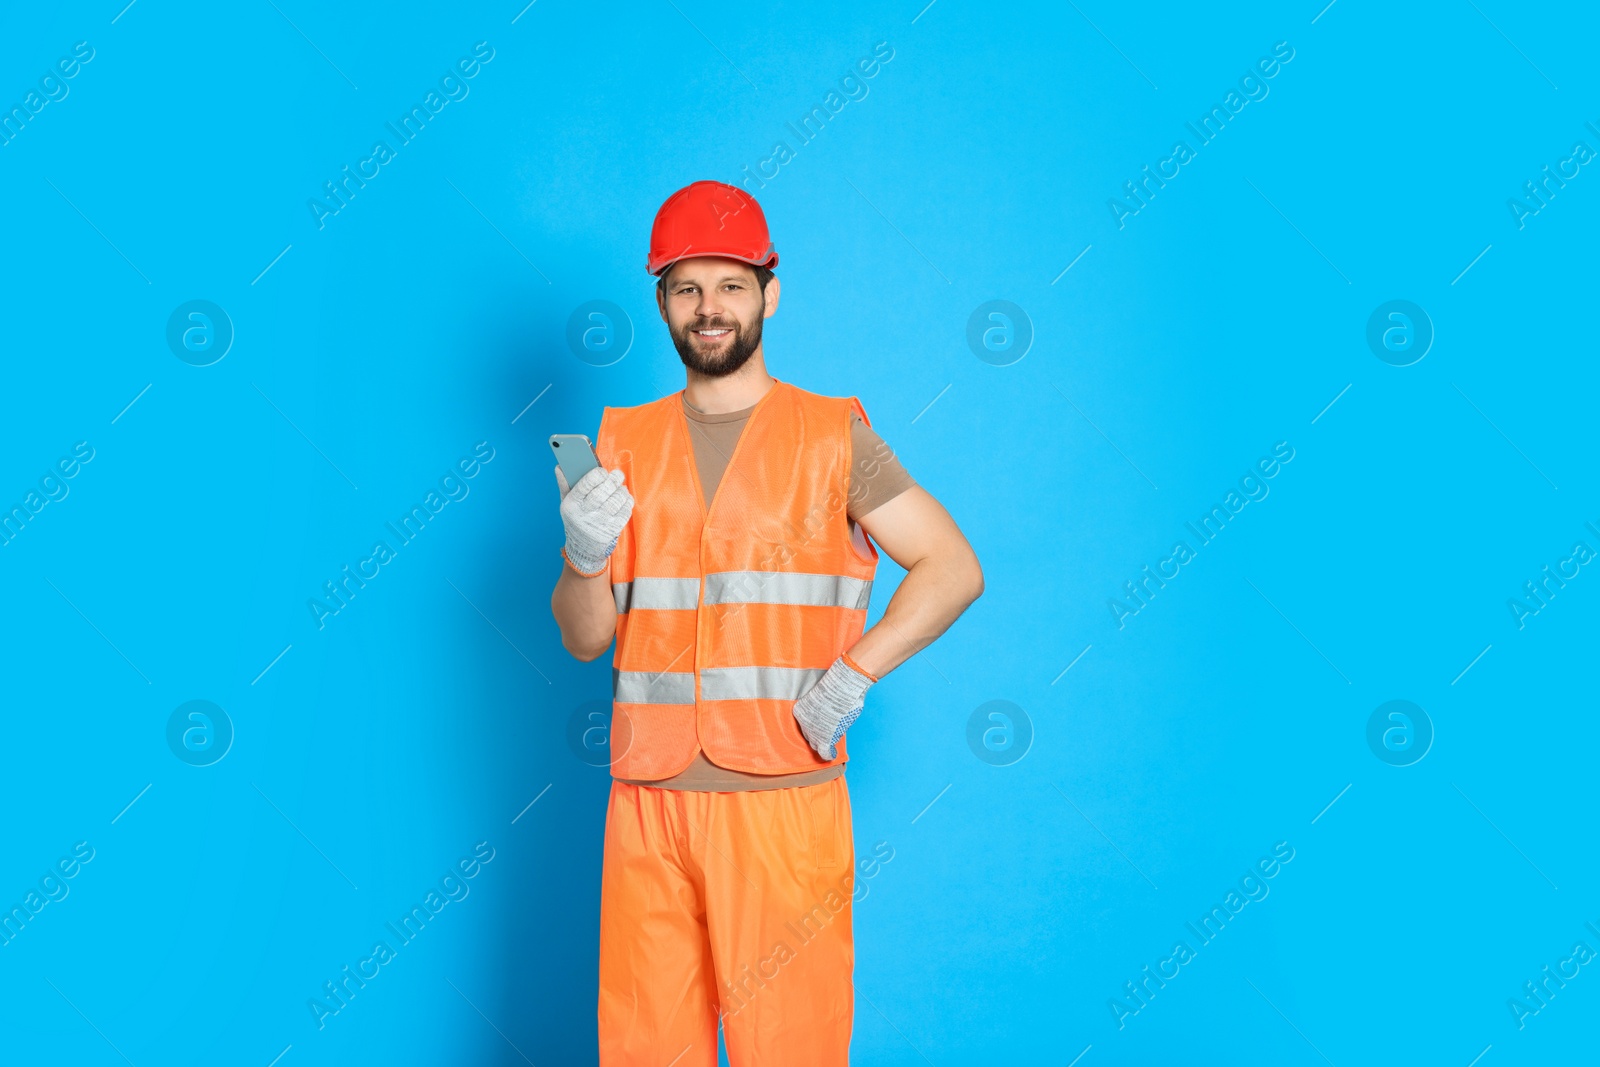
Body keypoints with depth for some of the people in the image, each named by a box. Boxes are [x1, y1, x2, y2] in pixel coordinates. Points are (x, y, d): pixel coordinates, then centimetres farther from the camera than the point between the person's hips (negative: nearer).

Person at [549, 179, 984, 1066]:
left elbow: (953, 568, -1)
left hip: (783, 802, -2)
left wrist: (854, 672, -12)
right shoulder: (626, 446, 11)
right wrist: (583, 557, -10)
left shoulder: (831, 437, 3)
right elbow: (584, 639, 10)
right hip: (648, 803, 3)